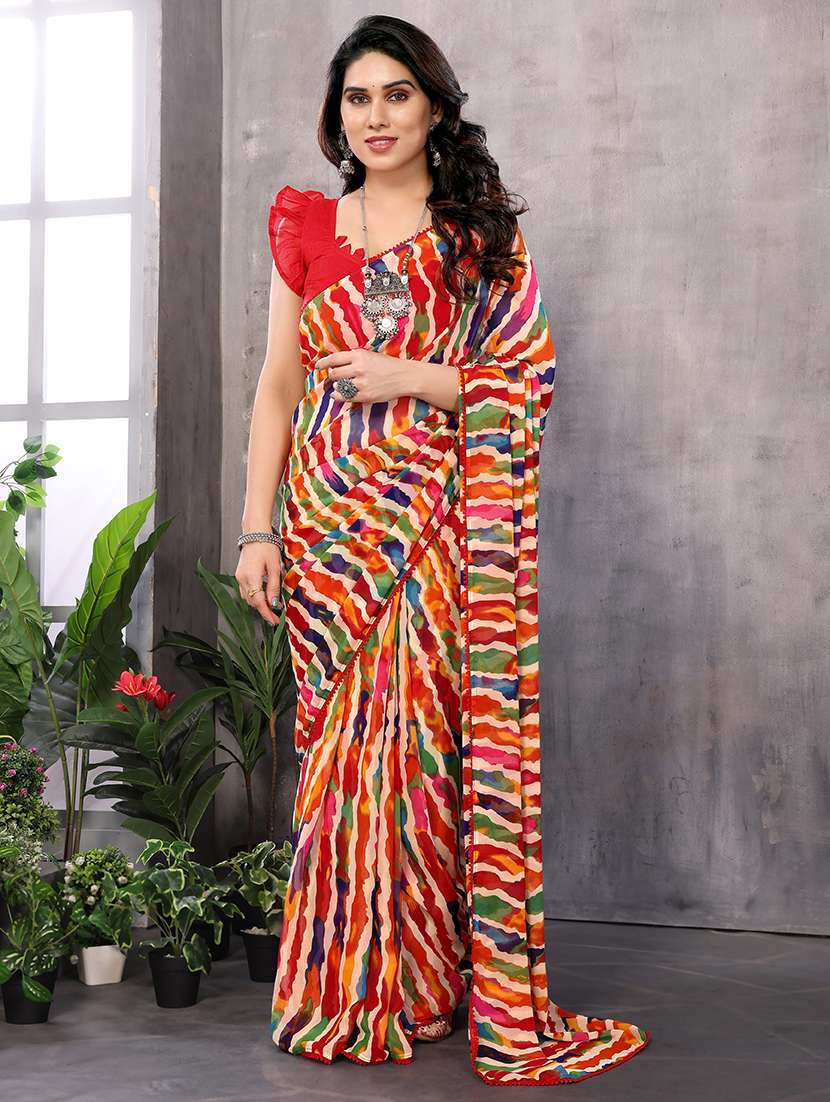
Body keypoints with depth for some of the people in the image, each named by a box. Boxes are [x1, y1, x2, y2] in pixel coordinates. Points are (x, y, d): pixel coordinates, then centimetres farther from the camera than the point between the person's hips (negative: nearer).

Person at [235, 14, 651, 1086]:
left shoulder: (484, 233, 8)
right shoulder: (305, 227, 12)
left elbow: (529, 376, 2)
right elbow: (277, 385, 10)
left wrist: (410, 378, -11)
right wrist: (257, 528, 4)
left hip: (439, 527, -1)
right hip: (328, 521, 2)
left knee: (431, 735, -5)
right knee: (341, 738, 1)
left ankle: (425, 982, 6)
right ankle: (348, 992, 12)